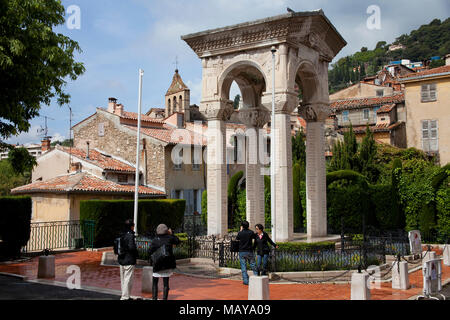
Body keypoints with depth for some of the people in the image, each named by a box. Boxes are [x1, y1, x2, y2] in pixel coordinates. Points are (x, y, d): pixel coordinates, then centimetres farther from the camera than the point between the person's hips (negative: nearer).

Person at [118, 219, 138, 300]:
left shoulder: (122, 235, 9)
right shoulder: (131, 236, -16)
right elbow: (131, 247, -25)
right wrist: (136, 254, -9)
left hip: (122, 260, 8)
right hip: (129, 261, -8)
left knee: (123, 279, 16)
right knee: (128, 279, -3)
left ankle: (124, 296, 26)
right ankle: (125, 297, -2)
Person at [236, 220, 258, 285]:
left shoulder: (240, 233, -6)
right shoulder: (251, 232, -6)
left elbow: (237, 238, 14)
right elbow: (255, 237, 14)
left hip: (242, 252, -1)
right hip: (250, 251, 1)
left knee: (243, 267, 3)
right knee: (253, 266, 10)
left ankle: (245, 280, 1)